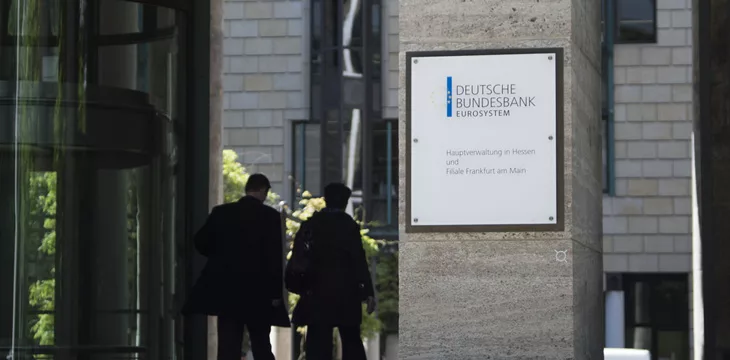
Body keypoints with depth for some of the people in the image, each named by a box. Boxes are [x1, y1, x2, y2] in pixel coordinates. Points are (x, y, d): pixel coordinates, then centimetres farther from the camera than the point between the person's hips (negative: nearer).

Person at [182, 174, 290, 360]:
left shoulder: (221, 212, 2)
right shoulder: (270, 216, -6)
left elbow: (201, 243, 4)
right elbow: (275, 256, -10)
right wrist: (276, 292, -6)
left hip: (226, 291, 2)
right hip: (258, 292, -1)